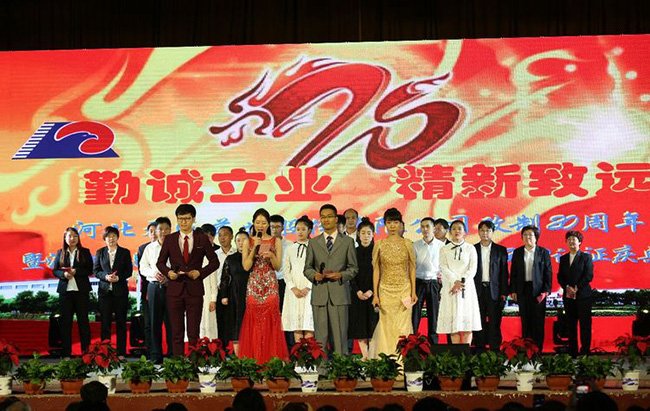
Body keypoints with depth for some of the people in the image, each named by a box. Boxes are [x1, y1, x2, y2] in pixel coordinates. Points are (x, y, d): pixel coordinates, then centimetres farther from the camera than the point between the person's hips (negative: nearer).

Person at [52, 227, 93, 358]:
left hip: (81, 290, -1)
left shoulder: (85, 252, 5)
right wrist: (64, 274, -13)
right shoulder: (60, 253, 10)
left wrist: (76, 272, -15)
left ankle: (86, 351, 5)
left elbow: (90, 270, -1)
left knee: (83, 320, 1)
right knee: (66, 321, 2)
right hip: (65, 290, 2)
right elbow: (55, 271, 7)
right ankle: (66, 353, 5)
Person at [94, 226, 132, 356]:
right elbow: (96, 270, 7)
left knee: (121, 322, 1)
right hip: (105, 291, 1)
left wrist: (118, 277, -14)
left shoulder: (125, 252, 6)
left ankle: (121, 352, 4)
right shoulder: (100, 252, 10)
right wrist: (105, 276, -12)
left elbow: (129, 271, 3)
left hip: (120, 291, -1)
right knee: (105, 322, -1)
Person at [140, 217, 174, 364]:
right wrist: (153, 273, -6)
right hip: (154, 287, 3)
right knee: (155, 322, 4)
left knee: (171, 321, -4)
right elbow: (143, 267, 13)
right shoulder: (150, 248, 14)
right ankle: (156, 355, 9)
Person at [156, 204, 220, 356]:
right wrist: (168, 272, -7)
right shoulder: (170, 239, 7)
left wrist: (201, 272, -7)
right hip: (175, 288, 1)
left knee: (194, 332, -2)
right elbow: (160, 262, 13)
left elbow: (214, 262, 9)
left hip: (194, 289, -1)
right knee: (177, 332, 3)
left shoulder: (202, 239, 5)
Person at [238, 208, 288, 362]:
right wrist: (255, 248, -9)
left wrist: (271, 256, -15)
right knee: (254, 322, -3)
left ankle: (271, 359, -1)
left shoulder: (276, 241, 6)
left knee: (271, 320, -5)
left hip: (270, 285, 0)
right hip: (253, 285, 0)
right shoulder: (248, 242, 7)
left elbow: (278, 267, 4)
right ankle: (254, 359, 1)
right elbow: (246, 266, -2)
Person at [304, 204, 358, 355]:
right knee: (320, 335, -1)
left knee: (340, 334, -4)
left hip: (339, 293, -1)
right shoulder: (313, 243, 16)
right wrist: (314, 275, -7)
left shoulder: (347, 242, 11)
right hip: (319, 293, 1)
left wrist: (341, 275, -9)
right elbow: (307, 268, 16)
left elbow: (353, 268, 10)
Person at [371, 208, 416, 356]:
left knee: (403, 327, -1)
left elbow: (412, 268, 6)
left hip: (404, 290, 0)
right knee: (386, 326, 0)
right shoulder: (380, 245, 2)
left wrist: (413, 291, 1)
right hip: (386, 290, 0)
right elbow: (376, 270, 4)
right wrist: (375, 294, -1)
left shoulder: (407, 244, 3)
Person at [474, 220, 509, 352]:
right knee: (479, 322, 2)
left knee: (494, 322, -3)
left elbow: (504, 273, 5)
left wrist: (504, 293, -1)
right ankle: (480, 349, 7)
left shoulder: (500, 250, 7)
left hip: (494, 290, -1)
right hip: (477, 290, 1)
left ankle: (495, 350, 0)